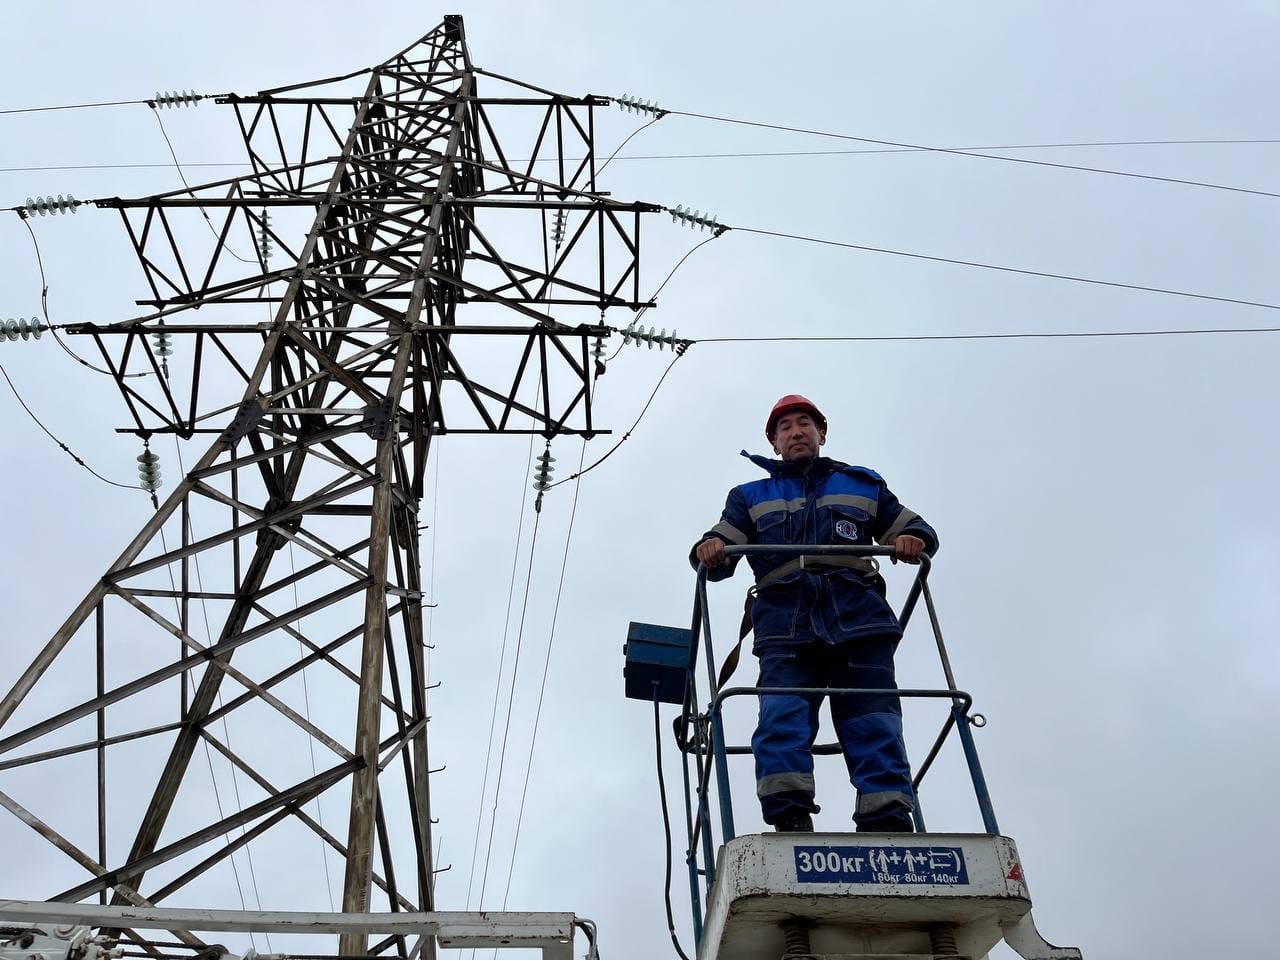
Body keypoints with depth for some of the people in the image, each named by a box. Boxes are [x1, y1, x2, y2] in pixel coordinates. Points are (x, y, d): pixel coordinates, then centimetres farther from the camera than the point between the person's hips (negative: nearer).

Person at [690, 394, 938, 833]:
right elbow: (720, 551, 15)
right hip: (785, 626, 0)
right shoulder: (750, 497, 29)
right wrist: (709, 550, -13)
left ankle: (890, 828, -18)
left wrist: (913, 540, -1)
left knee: (874, 728, -12)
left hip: (858, 620, 0)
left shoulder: (862, 484, 29)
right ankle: (790, 821, -28)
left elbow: (915, 528, 26)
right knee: (781, 718, -21)